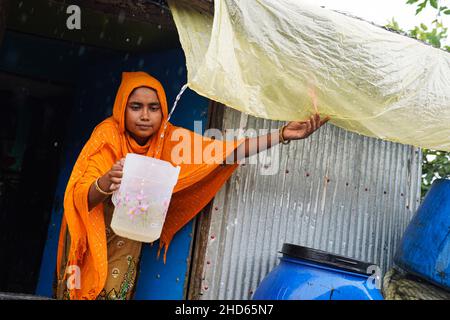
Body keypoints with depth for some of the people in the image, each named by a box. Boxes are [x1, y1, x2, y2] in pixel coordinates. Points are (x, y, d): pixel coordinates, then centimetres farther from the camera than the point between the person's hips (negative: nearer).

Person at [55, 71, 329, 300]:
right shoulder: (108, 135, -22)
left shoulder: (168, 138, -14)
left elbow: (222, 151, -20)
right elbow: (79, 197, -28)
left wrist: (282, 135, -29)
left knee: (115, 291, 1)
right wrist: (106, 182, -52)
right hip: (93, 234, -2)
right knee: (87, 290, 1)